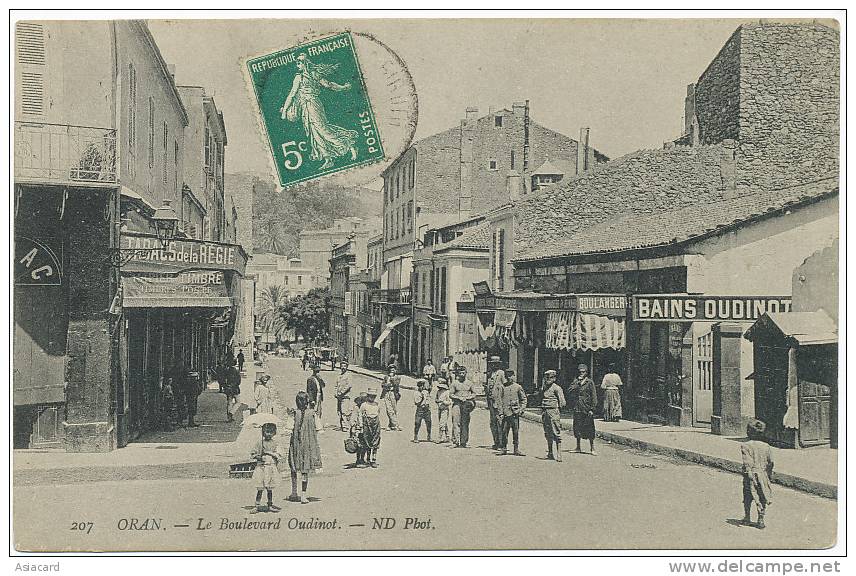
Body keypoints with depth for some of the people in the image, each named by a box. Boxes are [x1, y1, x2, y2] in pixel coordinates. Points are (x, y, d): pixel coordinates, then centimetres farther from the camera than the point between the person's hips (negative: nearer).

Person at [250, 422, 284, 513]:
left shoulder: (275, 443, 3)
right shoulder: (260, 442, 3)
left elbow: (279, 456, -4)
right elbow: (252, 453, 11)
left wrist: (270, 453, -14)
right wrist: (257, 456, -8)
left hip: (272, 467, 1)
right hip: (261, 467, -1)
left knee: (269, 488, 8)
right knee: (260, 488, -2)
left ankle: (270, 505, 19)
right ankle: (257, 506, 6)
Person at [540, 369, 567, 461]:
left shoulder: (556, 388, -6)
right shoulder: (543, 388, 14)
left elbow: (562, 402, -9)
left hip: (553, 411, -7)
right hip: (545, 412, 7)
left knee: (556, 433, -9)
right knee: (548, 434, 13)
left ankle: (559, 454, -10)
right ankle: (550, 453, 22)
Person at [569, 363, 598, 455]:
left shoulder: (590, 382, -2)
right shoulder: (576, 381, 10)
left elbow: (594, 396, -3)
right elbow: (571, 390, -4)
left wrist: (592, 409, -9)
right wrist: (578, 383, -11)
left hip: (587, 408, -4)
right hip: (577, 408, 4)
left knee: (589, 429, -3)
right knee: (577, 427, 8)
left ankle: (592, 448, 4)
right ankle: (578, 447, 20)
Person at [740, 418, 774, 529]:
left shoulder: (745, 445, -9)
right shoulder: (766, 446, 2)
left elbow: (747, 462, -18)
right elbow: (770, 462, 7)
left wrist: (749, 473, -21)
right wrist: (769, 474, 19)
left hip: (751, 475, -2)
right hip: (763, 474, 2)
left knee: (747, 497, 14)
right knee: (763, 498, 9)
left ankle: (747, 518, 22)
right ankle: (761, 519, 5)